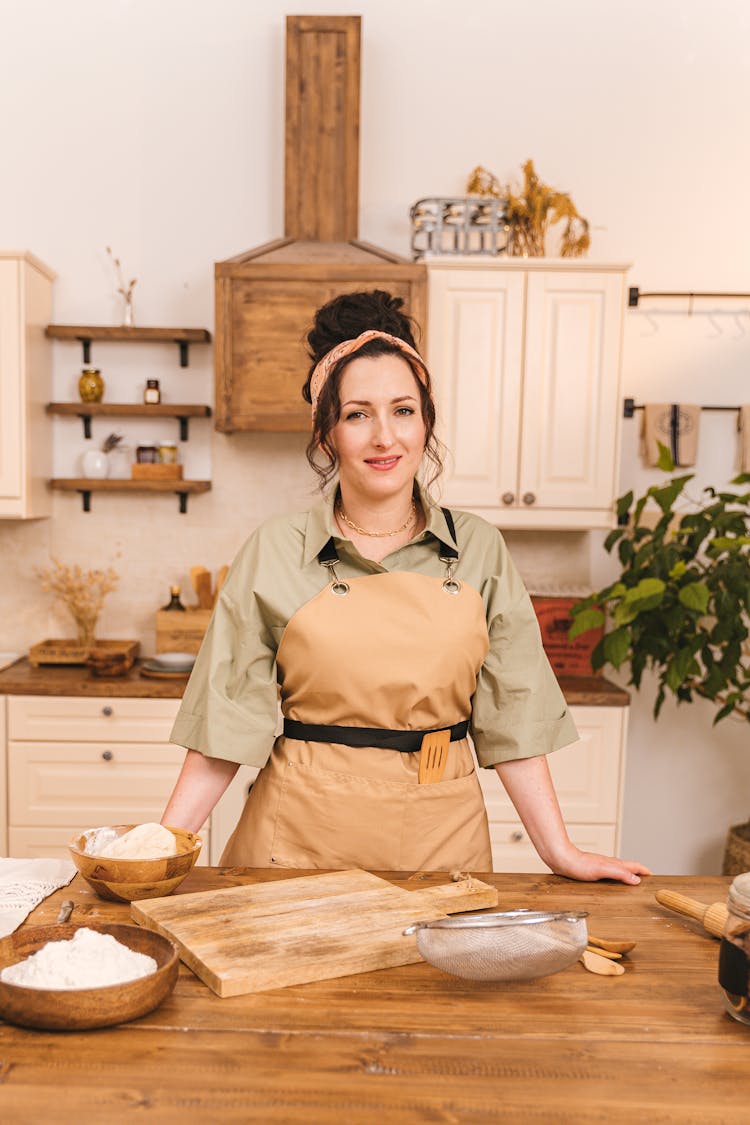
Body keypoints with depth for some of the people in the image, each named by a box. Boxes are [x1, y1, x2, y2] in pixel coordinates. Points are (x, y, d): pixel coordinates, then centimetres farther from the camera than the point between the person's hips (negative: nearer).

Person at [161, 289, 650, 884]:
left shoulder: (478, 550, -1)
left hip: (440, 835, 2)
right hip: (302, 835, -1)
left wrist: (560, 851, -1)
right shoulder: (275, 551, -5)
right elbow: (230, 717, -4)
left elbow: (512, 714, 0)